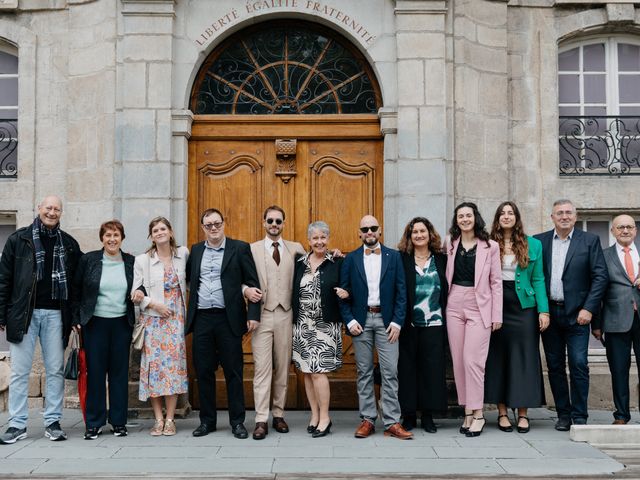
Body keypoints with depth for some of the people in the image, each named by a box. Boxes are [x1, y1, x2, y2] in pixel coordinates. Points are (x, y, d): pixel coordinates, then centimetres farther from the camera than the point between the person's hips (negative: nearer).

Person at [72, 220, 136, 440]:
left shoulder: (131, 262, 4)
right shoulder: (88, 260, 0)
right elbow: (76, 290, 5)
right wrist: (76, 319, 1)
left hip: (122, 323, 1)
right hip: (95, 323, -1)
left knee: (120, 372, 6)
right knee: (95, 372, 2)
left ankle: (118, 421, 15)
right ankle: (94, 423, 11)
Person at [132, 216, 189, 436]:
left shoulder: (183, 254, 6)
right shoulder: (142, 261, 2)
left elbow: (189, 278, 20)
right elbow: (136, 293, 1)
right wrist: (154, 304, -13)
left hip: (175, 320, 1)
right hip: (152, 320, -1)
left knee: (173, 364, -3)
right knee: (154, 365, -2)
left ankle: (170, 419, 4)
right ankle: (158, 419, 7)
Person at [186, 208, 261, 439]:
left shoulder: (240, 248, 1)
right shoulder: (196, 250, 13)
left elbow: (253, 283, -1)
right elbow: (188, 279, 22)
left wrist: (253, 314, -8)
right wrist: (189, 313, 10)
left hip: (228, 318, -3)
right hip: (201, 318, 4)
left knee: (233, 372, 2)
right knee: (203, 372, 7)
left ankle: (237, 422, 11)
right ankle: (207, 420, 19)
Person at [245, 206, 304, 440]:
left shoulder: (295, 249, 12)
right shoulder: (252, 249, 7)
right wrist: (246, 290, -15)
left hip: (285, 315, 2)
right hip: (261, 314, -2)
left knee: (282, 366, 7)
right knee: (262, 367, -4)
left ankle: (278, 414, 18)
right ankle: (261, 420, -2)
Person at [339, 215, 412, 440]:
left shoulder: (394, 257, 5)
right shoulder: (350, 259, 6)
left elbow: (401, 292, 2)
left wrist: (397, 322, -6)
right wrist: (349, 321, -6)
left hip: (386, 320, 0)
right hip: (360, 320, 1)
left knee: (390, 372, -2)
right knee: (364, 372, 6)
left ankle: (392, 423, 2)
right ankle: (367, 420, 13)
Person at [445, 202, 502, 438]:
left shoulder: (490, 246, 1)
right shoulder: (450, 246, 9)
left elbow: (496, 282, 0)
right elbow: (447, 278, 12)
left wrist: (497, 315, -3)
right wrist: (443, 304, 2)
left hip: (479, 308, -4)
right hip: (455, 306, 4)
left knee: (472, 360, -10)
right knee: (458, 361, 4)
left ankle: (477, 414, 1)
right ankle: (468, 412, 14)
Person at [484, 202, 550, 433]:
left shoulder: (533, 245, 6)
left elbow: (538, 280, 3)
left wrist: (543, 310, -5)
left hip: (523, 307, 0)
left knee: (523, 357, 1)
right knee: (497, 358, 4)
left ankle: (523, 413, 9)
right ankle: (502, 412, 12)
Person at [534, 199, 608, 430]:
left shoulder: (590, 241, 3)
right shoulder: (539, 241, 7)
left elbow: (600, 276, -2)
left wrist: (588, 309, -10)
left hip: (576, 314, -2)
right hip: (548, 313, 2)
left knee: (579, 365, -4)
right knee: (555, 367, 7)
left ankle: (579, 417, 6)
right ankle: (563, 415, 17)